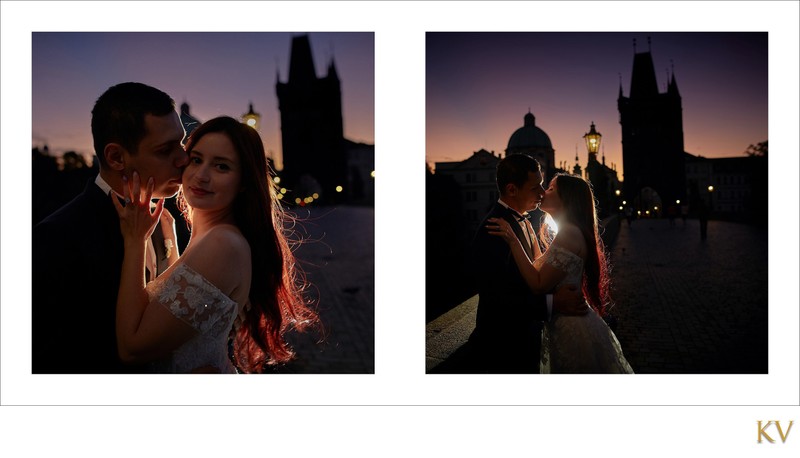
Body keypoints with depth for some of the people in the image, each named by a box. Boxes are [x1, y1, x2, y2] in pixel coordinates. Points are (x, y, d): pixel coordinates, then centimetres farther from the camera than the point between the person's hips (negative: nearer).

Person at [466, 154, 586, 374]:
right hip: (505, 345, -9)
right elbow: (494, 297, -30)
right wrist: (553, 302, -30)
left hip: (526, 337, 9)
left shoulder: (522, 221, 6)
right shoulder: (493, 230, -25)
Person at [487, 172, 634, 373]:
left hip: (571, 329, -10)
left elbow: (538, 284, -26)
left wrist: (513, 241, -26)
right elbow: (541, 266, 15)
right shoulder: (569, 232, 11)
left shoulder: (569, 233, -21)